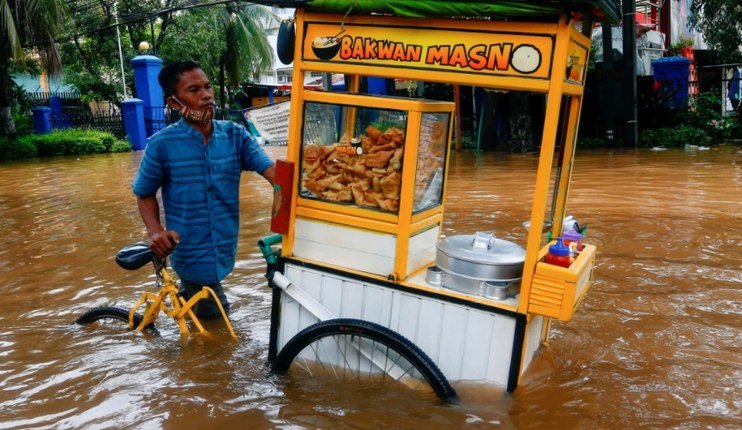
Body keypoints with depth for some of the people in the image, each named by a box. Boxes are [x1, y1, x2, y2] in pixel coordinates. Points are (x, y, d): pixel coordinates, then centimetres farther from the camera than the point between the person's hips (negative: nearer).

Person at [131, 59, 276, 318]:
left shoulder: (236, 136, -5)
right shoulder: (161, 144, -12)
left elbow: (273, 172, -15)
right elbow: (145, 194, 0)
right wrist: (155, 231, -17)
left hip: (224, 253, 4)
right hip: (192, 255, -3)